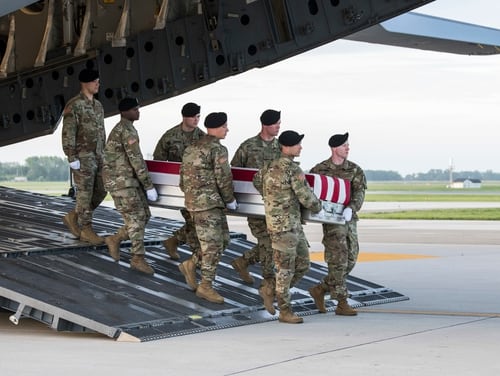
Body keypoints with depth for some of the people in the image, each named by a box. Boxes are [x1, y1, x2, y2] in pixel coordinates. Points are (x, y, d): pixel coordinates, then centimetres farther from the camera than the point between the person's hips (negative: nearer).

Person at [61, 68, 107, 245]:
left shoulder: (98, 105, 14)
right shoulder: (73, 105, -12)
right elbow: (68, 133, -15)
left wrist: (103, 155, 18)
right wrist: (72, 159, -19)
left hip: (96, 156, 8)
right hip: (82, 157, -8)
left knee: (101, 191, 5)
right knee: (85, 193, -5)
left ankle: (73, 217, 19)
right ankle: (86, 230, 4)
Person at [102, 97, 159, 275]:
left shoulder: (120, 129, 17)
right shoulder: (128, 130, -17)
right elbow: (137, 160, -20)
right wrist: (149, 186, -17)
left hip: (128, 179, 10)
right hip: (120, 181, -10)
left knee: (144, 215, 8)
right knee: (135, 218, -7)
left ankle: (115, 240, 20)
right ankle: (138, 258, -1)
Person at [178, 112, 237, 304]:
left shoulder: (192, 148, 15)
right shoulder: (217, 149, -12)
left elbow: (183, 177, 18)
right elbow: (224, 178, -11)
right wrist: (230, 200, 3)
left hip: (193, 201, 9)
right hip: (208, 202, -9)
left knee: (222, 239, 15)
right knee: (213, 244, -4)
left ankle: (191, 264, 17)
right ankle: (206, 286, 0)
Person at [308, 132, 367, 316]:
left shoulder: (355, 170, 5)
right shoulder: (320, 169, -2)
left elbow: (359, 192, -7)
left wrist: (351, 208, -25)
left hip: (350, 219, 5)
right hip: (332, 219, -5)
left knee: (350, 261, 7)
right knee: (338, 261, -7)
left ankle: (320, 290, 21)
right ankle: (342, 304, -2)